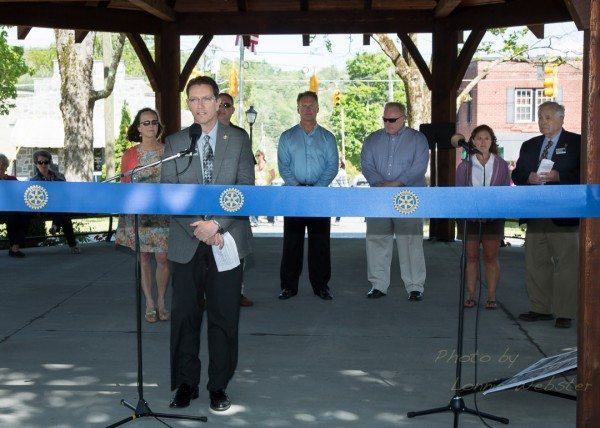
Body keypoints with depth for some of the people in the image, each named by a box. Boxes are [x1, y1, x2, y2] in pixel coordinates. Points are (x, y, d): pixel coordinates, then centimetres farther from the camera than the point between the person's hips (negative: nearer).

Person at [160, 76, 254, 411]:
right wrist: (197, 229, -12)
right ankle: (186, 384, 17)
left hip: (228, 239, -1)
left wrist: (217, 223, -15)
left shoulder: (238, 139, 5)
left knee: (224, 316, 4)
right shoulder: (174, 143, 7)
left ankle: (219, 386, 15)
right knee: (185, 316, 4)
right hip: (186, 243, 1)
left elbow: (246, 189, -3)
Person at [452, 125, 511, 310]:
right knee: (471, 257, 5)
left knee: (491, 257, 2)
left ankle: (491, 297, 7)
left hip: (493, 217, 0)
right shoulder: (464, 165, 3)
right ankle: (471, 295, 11)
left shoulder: (501, 165, 2)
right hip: (469, 216, 1)